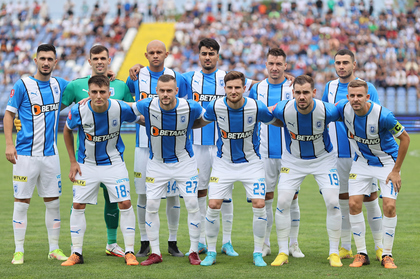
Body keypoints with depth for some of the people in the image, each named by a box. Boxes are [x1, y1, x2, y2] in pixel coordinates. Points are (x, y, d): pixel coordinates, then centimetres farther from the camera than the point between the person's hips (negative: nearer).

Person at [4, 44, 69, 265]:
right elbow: (9, 114, -1)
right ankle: (19, 251, 6)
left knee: (53, 202, 7)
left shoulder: (59, 85, 8)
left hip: (50, 154, 4)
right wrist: (9, 144, -10)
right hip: (26, 154, -4)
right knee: (21, 202, -1)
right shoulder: (22, 85, -4)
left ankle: (54, 249, 16)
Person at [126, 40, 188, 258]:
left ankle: (173, 242, 12)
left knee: (173, 194, 2)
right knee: (143, 194, 1)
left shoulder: (177, 78, 5)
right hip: (144, 144, 0)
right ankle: (145, 242, 11)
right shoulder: (137, 77, 4)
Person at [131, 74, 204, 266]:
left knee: (192, 204, -5)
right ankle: (155, 252, 8)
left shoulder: (190, 108, -19)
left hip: (184, 162, -1)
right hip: (157, 163, 1)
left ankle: (194, 251, 8)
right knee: (151, 205, -4)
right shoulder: (147, 106, -18)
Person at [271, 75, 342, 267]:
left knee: (332, 202, -10)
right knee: (283, 202, -8)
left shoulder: (327, 111, -28)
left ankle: (334, 253, 3)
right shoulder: (283, 110, -25)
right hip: (293, 159, 1)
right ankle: (283, 253, 5)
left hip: (323, 159, -1)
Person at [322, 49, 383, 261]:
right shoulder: (330, 88, 8)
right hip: (337, 154, 3)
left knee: (370, 199, -1)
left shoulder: (367, 88, -1)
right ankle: (345, 248, 14)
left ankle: (379, 247, 9)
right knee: (342, 200, 6)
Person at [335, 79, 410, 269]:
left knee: (389, 206, -13)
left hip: (387, 162, -3)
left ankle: (387, 255, 1)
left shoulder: (382, 115, -31)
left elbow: (405, 138, -18)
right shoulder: (344, 108, -19)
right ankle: (361, 254, 5)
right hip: (361, 161, 4)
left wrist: (396, 170, -15)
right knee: (354, 204, -7)